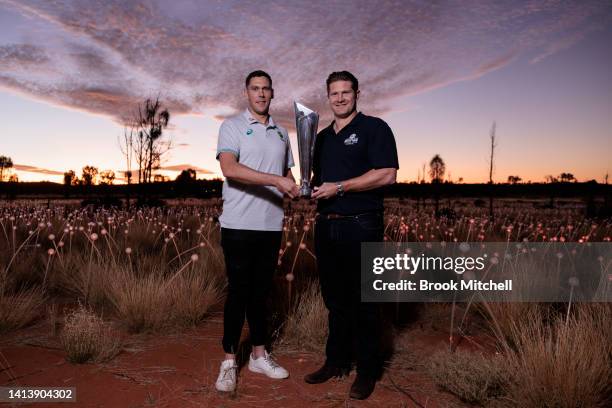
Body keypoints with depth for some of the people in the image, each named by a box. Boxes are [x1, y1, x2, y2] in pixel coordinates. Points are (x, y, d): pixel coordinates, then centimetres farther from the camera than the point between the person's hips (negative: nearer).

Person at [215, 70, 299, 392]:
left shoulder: (281, 132, 16)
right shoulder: (232, 126, -2)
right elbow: (229, 168, -19)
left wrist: (295, 187, -1)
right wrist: (276, 181, -25)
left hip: (271, 225, 5)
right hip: (239, 225, -5)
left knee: (261, 291, 12)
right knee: (239, 291, -1)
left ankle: (259, 354, 24)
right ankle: (229, 361, 12)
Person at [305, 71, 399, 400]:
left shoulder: (374, 128, -3)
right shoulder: (322, 137, 18)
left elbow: (387, 174, -14)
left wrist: (340, 187, -16)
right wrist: (310, 186, 2)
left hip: (360, 227, -6)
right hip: (326, 226, 7)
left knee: (363, 301, 2)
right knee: (335, 299, 14)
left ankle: (368, 370, 16)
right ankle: (336, 361, 27)